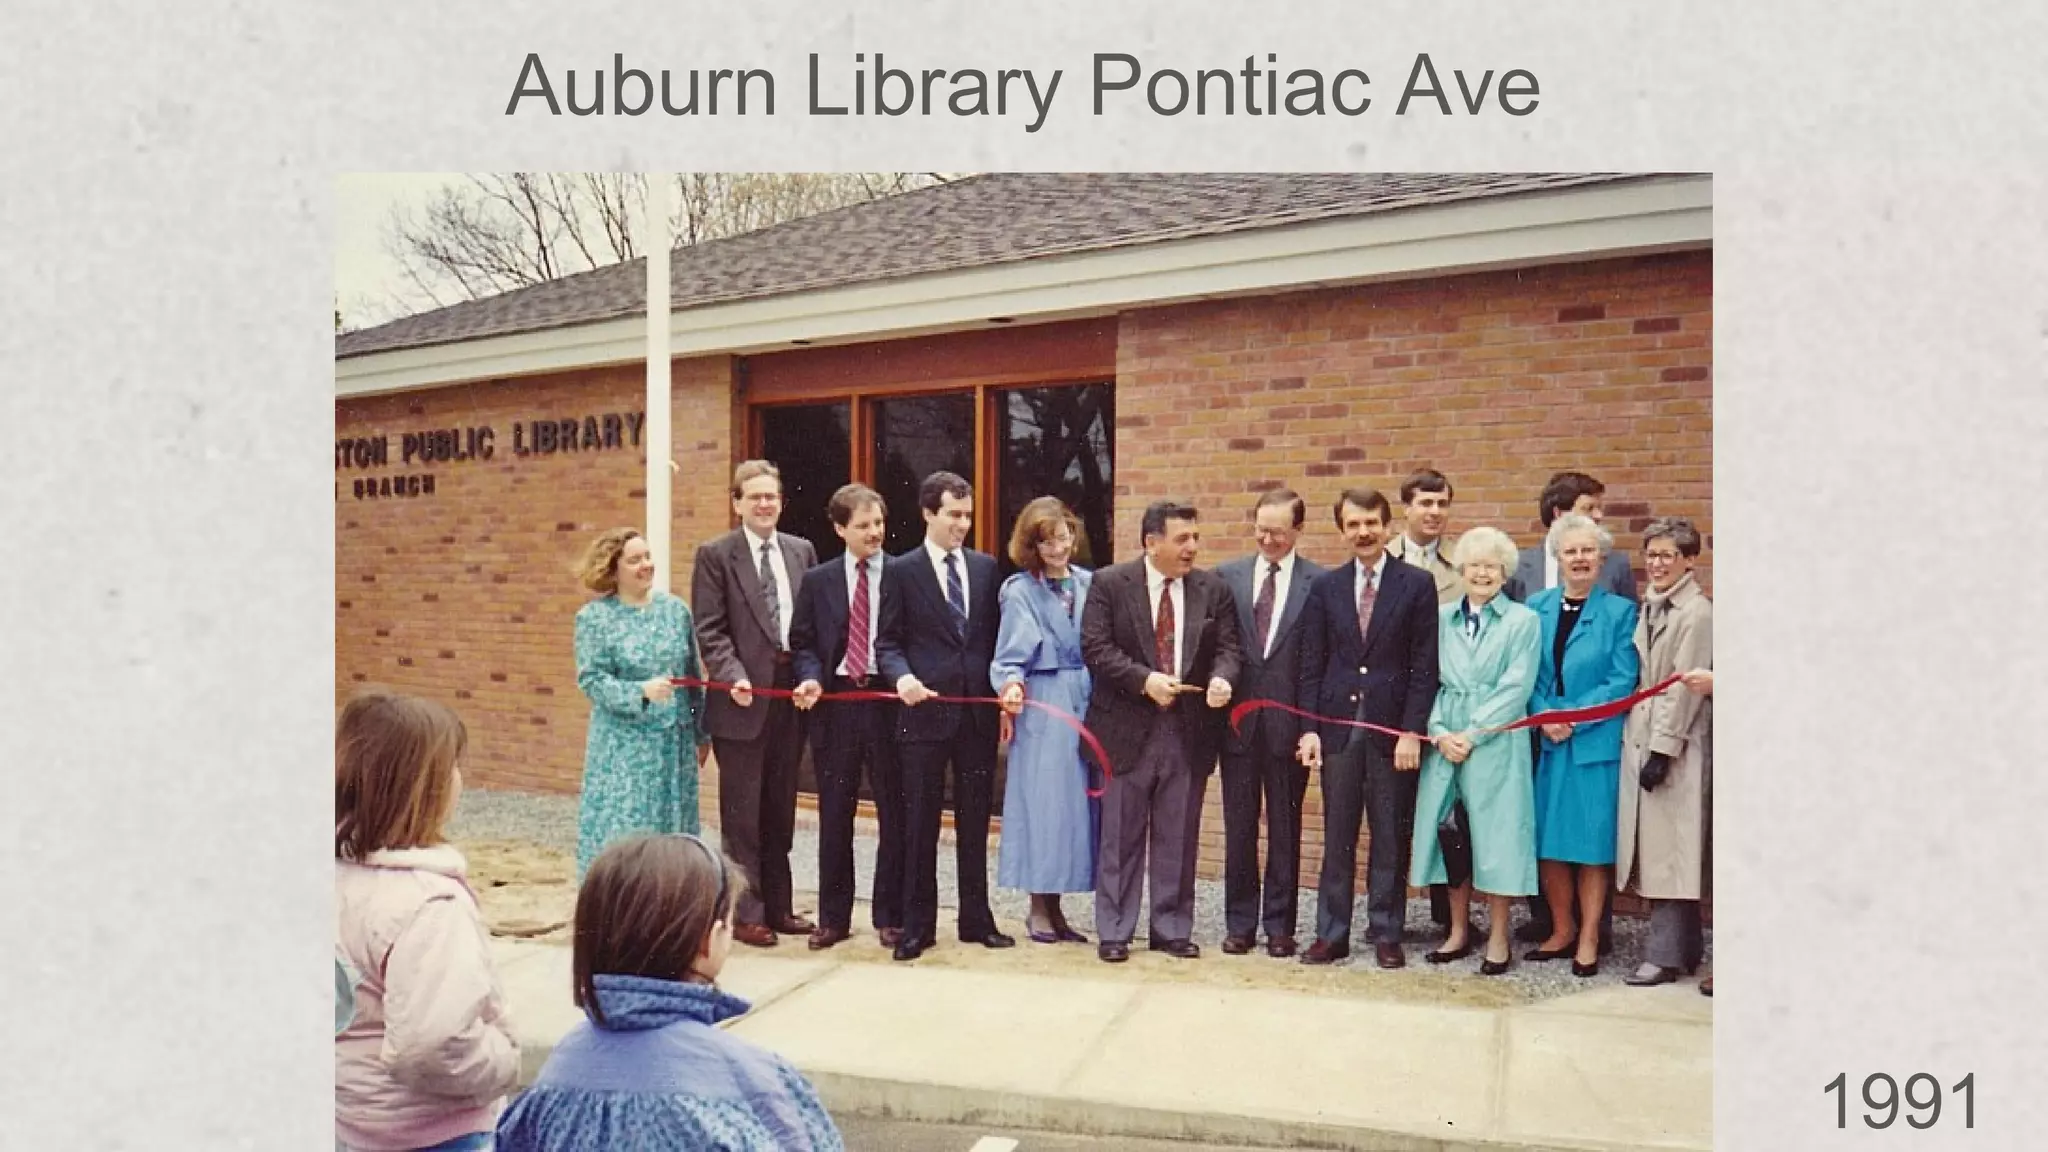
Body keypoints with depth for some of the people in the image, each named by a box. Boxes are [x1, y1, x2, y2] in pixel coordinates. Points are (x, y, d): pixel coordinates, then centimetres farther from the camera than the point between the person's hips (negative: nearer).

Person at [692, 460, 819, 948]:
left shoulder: (801, 550, 10)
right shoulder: (715, 554, -3)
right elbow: (709, 629, -8)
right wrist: (734, 676, -20)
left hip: (791, 693, 4)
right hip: (744, 697, -4)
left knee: (780, 811, 13)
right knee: (742, 813, 3)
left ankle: (777, 907, 24)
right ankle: (745, 914, 13)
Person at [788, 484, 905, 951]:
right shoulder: (818, 580, 8)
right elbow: (802, 643, 8)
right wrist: (811, 678, -10)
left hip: (888, 702, -2)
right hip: (835, 703, 2)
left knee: (893, 813, 5)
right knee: (834, 815, 9)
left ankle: (890, 916, 19)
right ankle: (833, 917, 21)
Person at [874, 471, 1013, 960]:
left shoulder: (986, 567, 10)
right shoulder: (901, 570, 0)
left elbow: (996, 636, 12)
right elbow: (887, 642, -1)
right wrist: (902, 676, -20)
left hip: (978, 710, 3)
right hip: (925, 710, -3)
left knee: (975, 821, 11)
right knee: (921, 823, 5)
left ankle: (976, 919, 23)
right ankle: (917, 925, 15)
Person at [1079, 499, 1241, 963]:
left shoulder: (1213, 588, 5)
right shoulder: (1109, 583, -4)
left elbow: (1226, 646, 4)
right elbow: (1095, 647, -9)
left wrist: (1221, 678, -18)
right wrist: (1145, 680, -20)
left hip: (1188, 727, 3)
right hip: (1127, 726, -2)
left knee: (1177, 837, 10)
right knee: (1120, 835, 6)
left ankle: (1173, 929, 23)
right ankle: (1113, 932, 16)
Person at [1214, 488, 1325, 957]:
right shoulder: (1227, 576, 6)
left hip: (1290, 722, -2)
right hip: (1238, 719, 2)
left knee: (1285, 829, 8)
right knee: (1238, 827, 10)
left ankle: (1280, 926, 20)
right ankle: (1240, 923, 22)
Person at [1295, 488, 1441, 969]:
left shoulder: (1417, 584, 1)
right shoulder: (1325, 586, 8)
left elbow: (1424, 666, -3)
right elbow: (1311, 664, 7)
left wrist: (1412, 731, -9)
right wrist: (1309, 728, -1)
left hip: (1392, 728, -2)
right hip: (1338, 726, 2)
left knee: (1391, 838, 6)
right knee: (1337, 837, 7)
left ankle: (1386, 934, 18)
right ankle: (1332, 934, 16)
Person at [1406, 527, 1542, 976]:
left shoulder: (1523, 621, 1)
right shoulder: (1441, 618, 10)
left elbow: (1516, 687, -7)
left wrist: (1472, 734, -13)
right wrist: (1439, 732, -8)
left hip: (1496, 744, -3)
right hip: (1445, 742, 3)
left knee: (1494, 834, 0)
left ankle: (1498, 937, 12)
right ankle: (1459, 931, 20)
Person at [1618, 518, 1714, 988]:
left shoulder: (1697, 613, -12)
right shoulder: (1650, 607, 13)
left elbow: (1684, 686, -15)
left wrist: (1663, 750, -16)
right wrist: (1638, 744, 10)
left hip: (1672, 749, -8)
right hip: (1640, 741, 8)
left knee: (1669, 850, -3)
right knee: (1656, 849, 12)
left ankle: (1667, 955, 4)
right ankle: (1684, 948, 23)